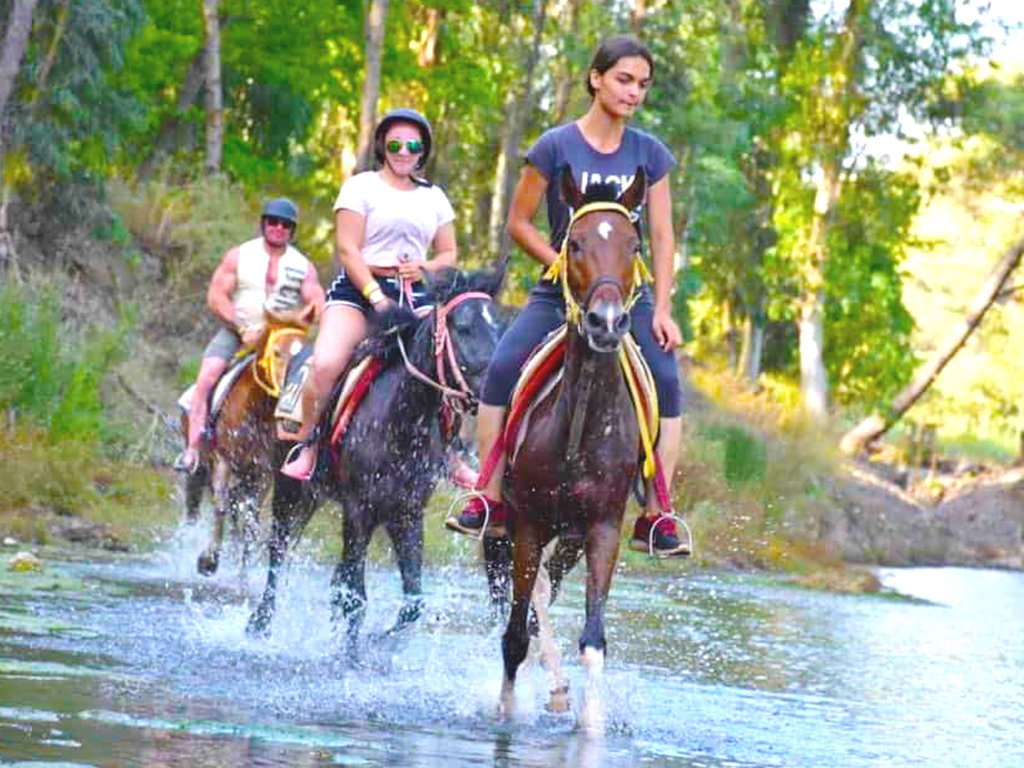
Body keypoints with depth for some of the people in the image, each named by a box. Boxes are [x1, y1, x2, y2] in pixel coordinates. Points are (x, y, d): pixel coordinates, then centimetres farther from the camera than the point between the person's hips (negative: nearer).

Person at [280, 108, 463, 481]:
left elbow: (449, 255, 18)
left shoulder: (434, 197, 18)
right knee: (326, 364, -28)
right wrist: (376, 297, -17)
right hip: (358, 289, -4)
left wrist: (425, 268, -6)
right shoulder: (362, 187, 4)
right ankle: (306, 447, -10)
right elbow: (347, 250, -5)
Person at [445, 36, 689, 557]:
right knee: (502, 369, -21)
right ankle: (489, 501, -12)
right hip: (560, 291, -1)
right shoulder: (556, 147, -4)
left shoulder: (649, 154, 4)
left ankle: (656, 518, -15)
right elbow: (519, 224, 0)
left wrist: (662, 309, -4)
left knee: (666, 382, -20)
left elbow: (661, 238, 5)